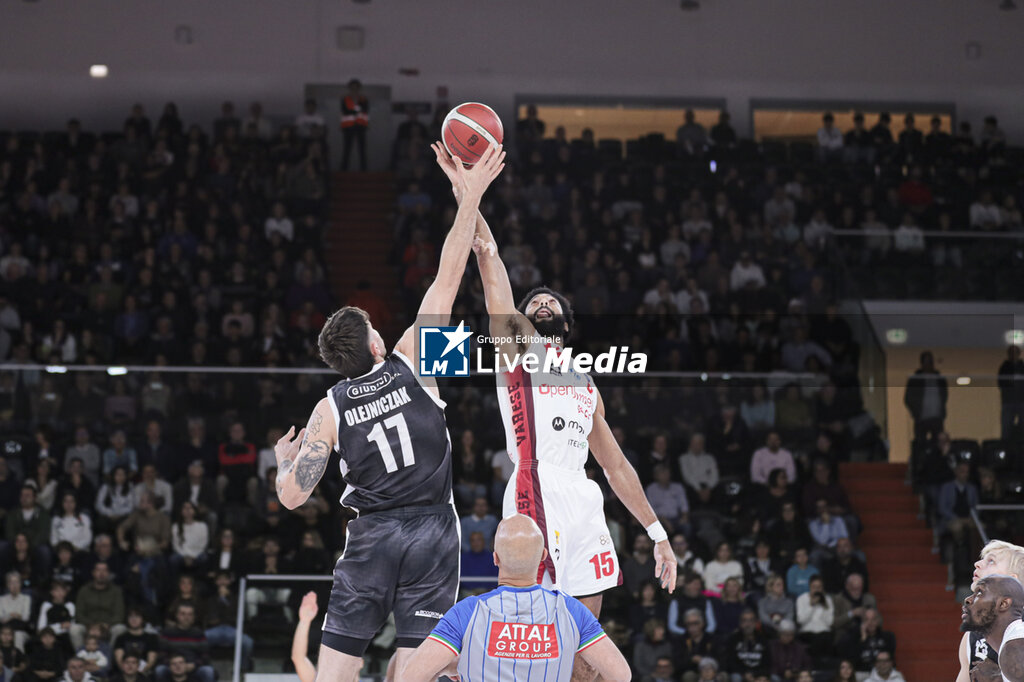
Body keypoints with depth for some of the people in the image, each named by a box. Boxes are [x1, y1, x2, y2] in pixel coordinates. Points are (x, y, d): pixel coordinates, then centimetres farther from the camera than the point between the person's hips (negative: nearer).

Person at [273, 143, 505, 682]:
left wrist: (283, 459, 19)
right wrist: (469, 198, 2)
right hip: (433, 531, 0)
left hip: (372, 536, 0)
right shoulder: (411, 361, -3)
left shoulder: (331, 408, -1)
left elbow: (293, 496, -4)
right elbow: (447, 279, -2)